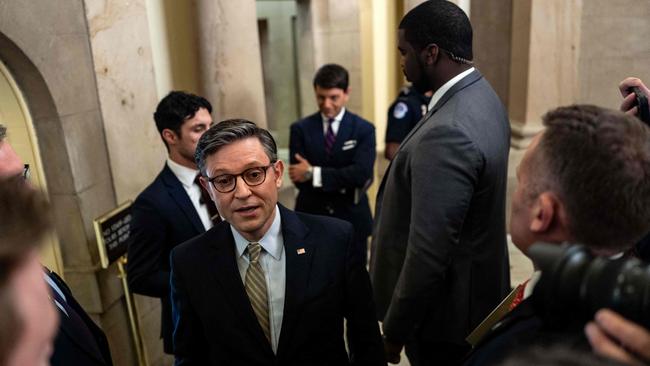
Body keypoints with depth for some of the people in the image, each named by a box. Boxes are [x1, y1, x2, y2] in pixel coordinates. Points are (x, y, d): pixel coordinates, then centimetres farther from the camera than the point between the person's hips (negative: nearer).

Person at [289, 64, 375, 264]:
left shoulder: (364, 129, -3)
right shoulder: (300, 129, 0)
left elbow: (362, 174, -18)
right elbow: (298, 177, -9)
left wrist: (314, 173, -20)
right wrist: (345, 184, -15)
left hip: (352, 220, 0)